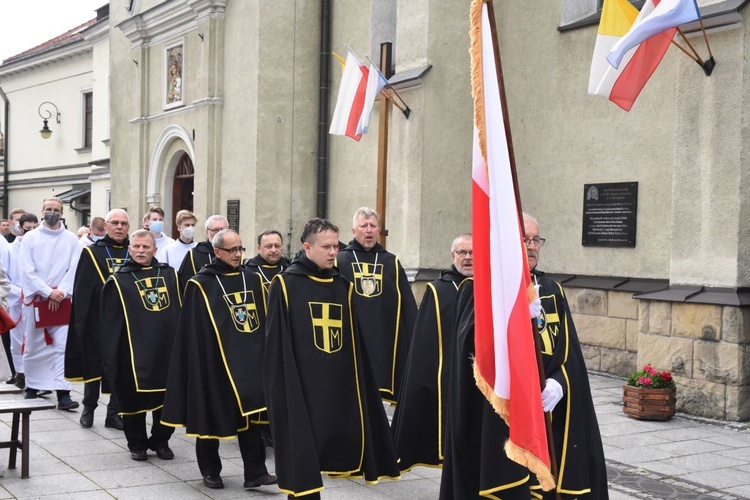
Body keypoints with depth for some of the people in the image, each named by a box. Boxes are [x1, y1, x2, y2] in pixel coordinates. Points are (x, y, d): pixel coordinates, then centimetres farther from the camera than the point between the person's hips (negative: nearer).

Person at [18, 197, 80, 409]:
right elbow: (27, 271, -4)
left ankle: (63, 394, -8)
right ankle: (32, 389, 21)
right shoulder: (30, 238, 3)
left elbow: (74, 269, 0)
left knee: (62, 346, -6)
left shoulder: (71, 239, 6)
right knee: (33, 347, 8)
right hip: (34, 299, 0)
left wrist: (60, 292, -11)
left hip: (62, 301, 0)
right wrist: (48, 292, -11)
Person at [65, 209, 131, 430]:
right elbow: (81, 291, -5)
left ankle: (114, 413, 16)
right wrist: (81, 320, -12)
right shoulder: (91, 253, -1)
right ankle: (88, 408, 27)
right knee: (94, 365, 10)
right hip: (98, 320, -2)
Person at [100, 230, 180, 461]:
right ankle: (137, 444, 21)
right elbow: (109, 323, -1)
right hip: (133, 350, -2)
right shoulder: (119, 280, 1)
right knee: (134, 398, 5)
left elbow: (181, 311, 13)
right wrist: (111, 357, -7)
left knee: (167, 398, 6)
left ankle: (160, 441, 23)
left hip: (166, 348, 3)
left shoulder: (169, 275, 9)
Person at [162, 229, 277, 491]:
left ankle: (255, 471, 6)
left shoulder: (253, 280, 8)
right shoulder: (201, 284, -5)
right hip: (213, 361, -3)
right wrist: (199, 362, -11)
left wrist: (264, 354, 7)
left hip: (248, 359, 4)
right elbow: (194, 330, -6)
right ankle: (210, 471, 21)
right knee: (213, 415, 7)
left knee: (250, 413, 3)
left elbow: (265, 321, 12)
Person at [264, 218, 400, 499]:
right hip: (300, 387, -5)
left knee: (334, 444, 7)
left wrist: (356, 386, 12)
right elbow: (276, 343, -6)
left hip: (338, 387, 5)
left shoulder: (342, 287, 12)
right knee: (302, 452, -3)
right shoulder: (285, 284, -3)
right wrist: (281, 389, -11)